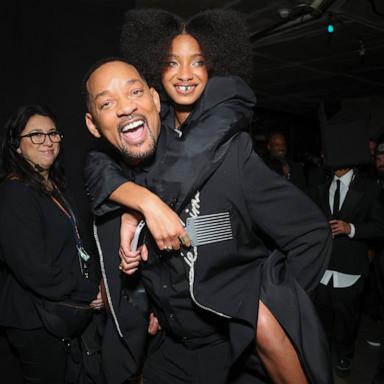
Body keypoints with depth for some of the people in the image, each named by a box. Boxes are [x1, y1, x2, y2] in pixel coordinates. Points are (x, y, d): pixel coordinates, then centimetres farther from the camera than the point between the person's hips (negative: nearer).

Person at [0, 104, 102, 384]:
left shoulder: (52, 187, 10)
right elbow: (34, 270, -25)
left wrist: (92, 284, -1)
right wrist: (90, 292, -16)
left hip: (64, 315, 8)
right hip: (37, 323, -8)